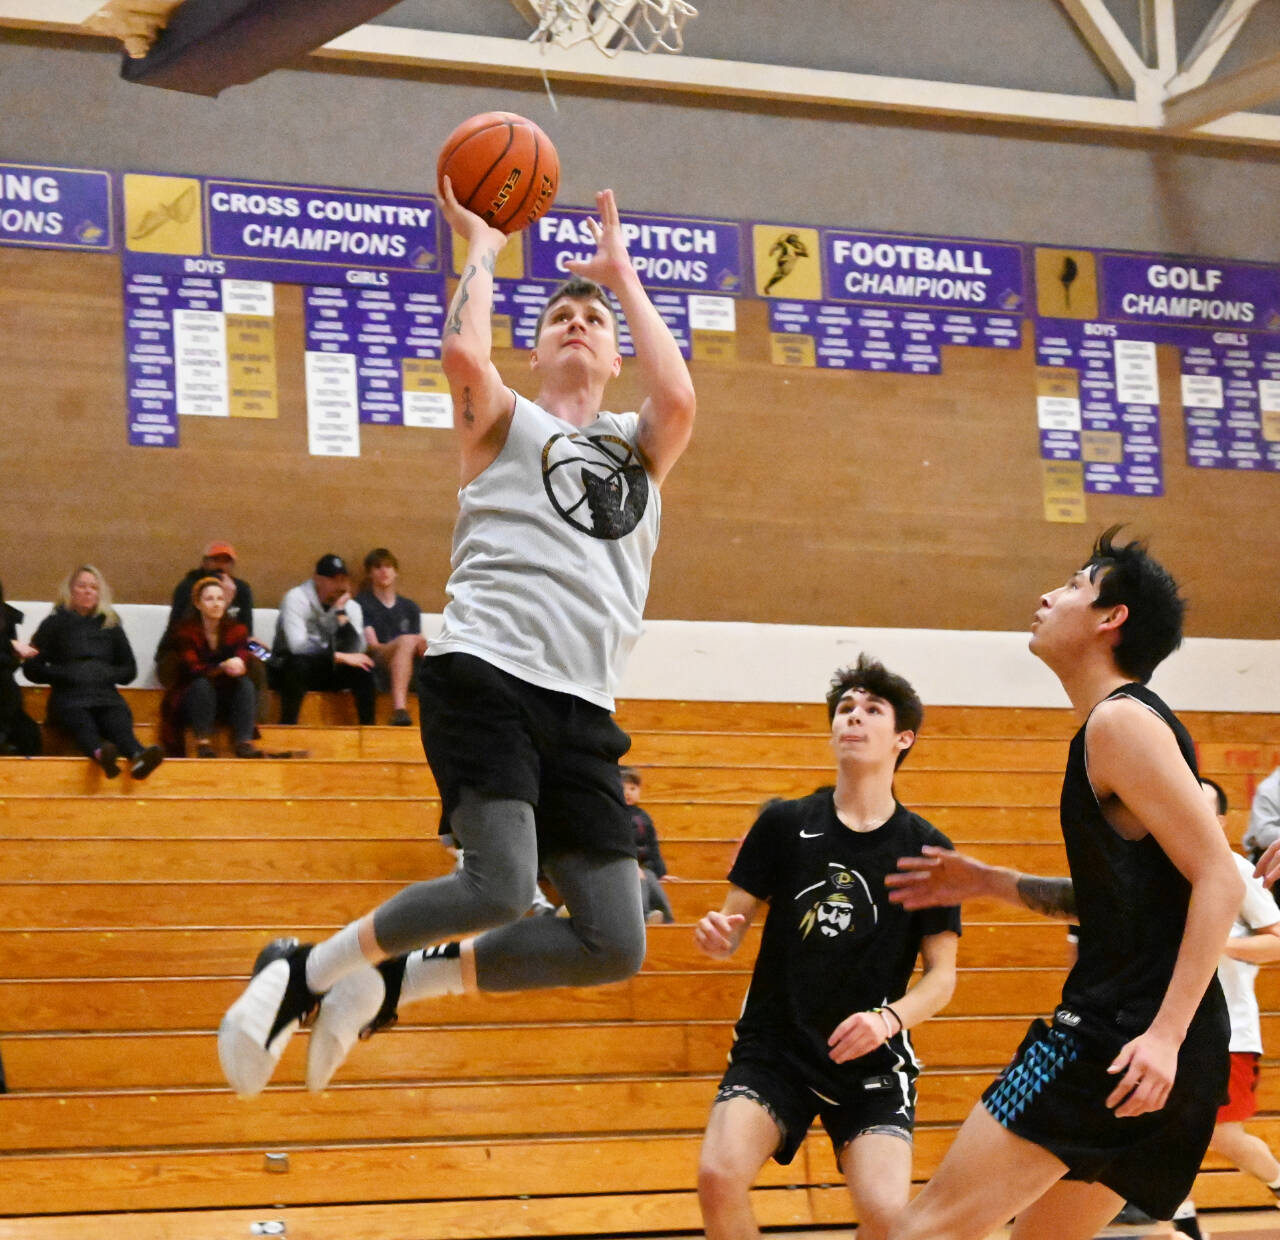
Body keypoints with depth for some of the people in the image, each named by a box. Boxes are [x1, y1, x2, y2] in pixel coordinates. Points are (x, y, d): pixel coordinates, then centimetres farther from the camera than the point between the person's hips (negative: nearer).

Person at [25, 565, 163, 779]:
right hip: (69, 696, -2)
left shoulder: (110, 625, 22)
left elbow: (129, 670, 23)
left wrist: (107, 673, 1)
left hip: (105, 695, 2)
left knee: (118, 722, -34)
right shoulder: (55, 624, 15)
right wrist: (66, 674, -7)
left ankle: (137, 756, -67)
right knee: (83, 722, -38)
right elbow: (32, 669, 8)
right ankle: (101, 754, -72)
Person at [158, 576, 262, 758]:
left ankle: (244, 741, -36)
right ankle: (203, 741, -37)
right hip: (192, 698, -3)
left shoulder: (236, 629, 3)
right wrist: (223, 668, -41)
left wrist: (239, 664, -41)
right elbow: (192, 668, -22)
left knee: (245, 683, -26)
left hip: (228, 698, 3)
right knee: (202, 684, -33)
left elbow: (245, 658, -14)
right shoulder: (186, 631, -8)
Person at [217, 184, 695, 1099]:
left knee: (615, 946, -5)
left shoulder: (640, 448, 25)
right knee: (501, 888, -26)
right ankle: (301, 972, -3)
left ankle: (390, 982, 12)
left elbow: (678, 396, 2)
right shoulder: (505, 422, 14)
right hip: (487, 675, -5)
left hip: (582, 712, 5)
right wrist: (482, 249, 9)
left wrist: (622, 273, 13)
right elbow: (465, 353, -9)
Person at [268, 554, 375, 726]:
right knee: (299, 663, -38)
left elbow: (355, 650, -13)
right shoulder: (296, 598, -15)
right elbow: (297, 645, -28)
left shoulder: (351, 606, 0)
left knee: (363, 670, -20)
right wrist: (340, 657, -30)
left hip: (327, 671, 4)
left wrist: (341, 613, -20)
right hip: (287, 671, -4)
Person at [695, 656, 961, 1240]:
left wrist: (890, 1018, -18)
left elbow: (941, 974, 2)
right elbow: (734, 925, 5)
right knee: (719, 1176, -25)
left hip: (871, 1061, 0)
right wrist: (718, 934, -20)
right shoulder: (784, 824, 1)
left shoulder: (928, 849, -1)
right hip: (774, 1047, 1)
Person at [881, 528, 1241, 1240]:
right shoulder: (1115, 725, 21)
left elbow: (1219, 880, -17)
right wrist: (991, 883, 22)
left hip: (1122, 1037, -10)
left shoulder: (1122, 721, -9)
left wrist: (1166, 1034, -25)